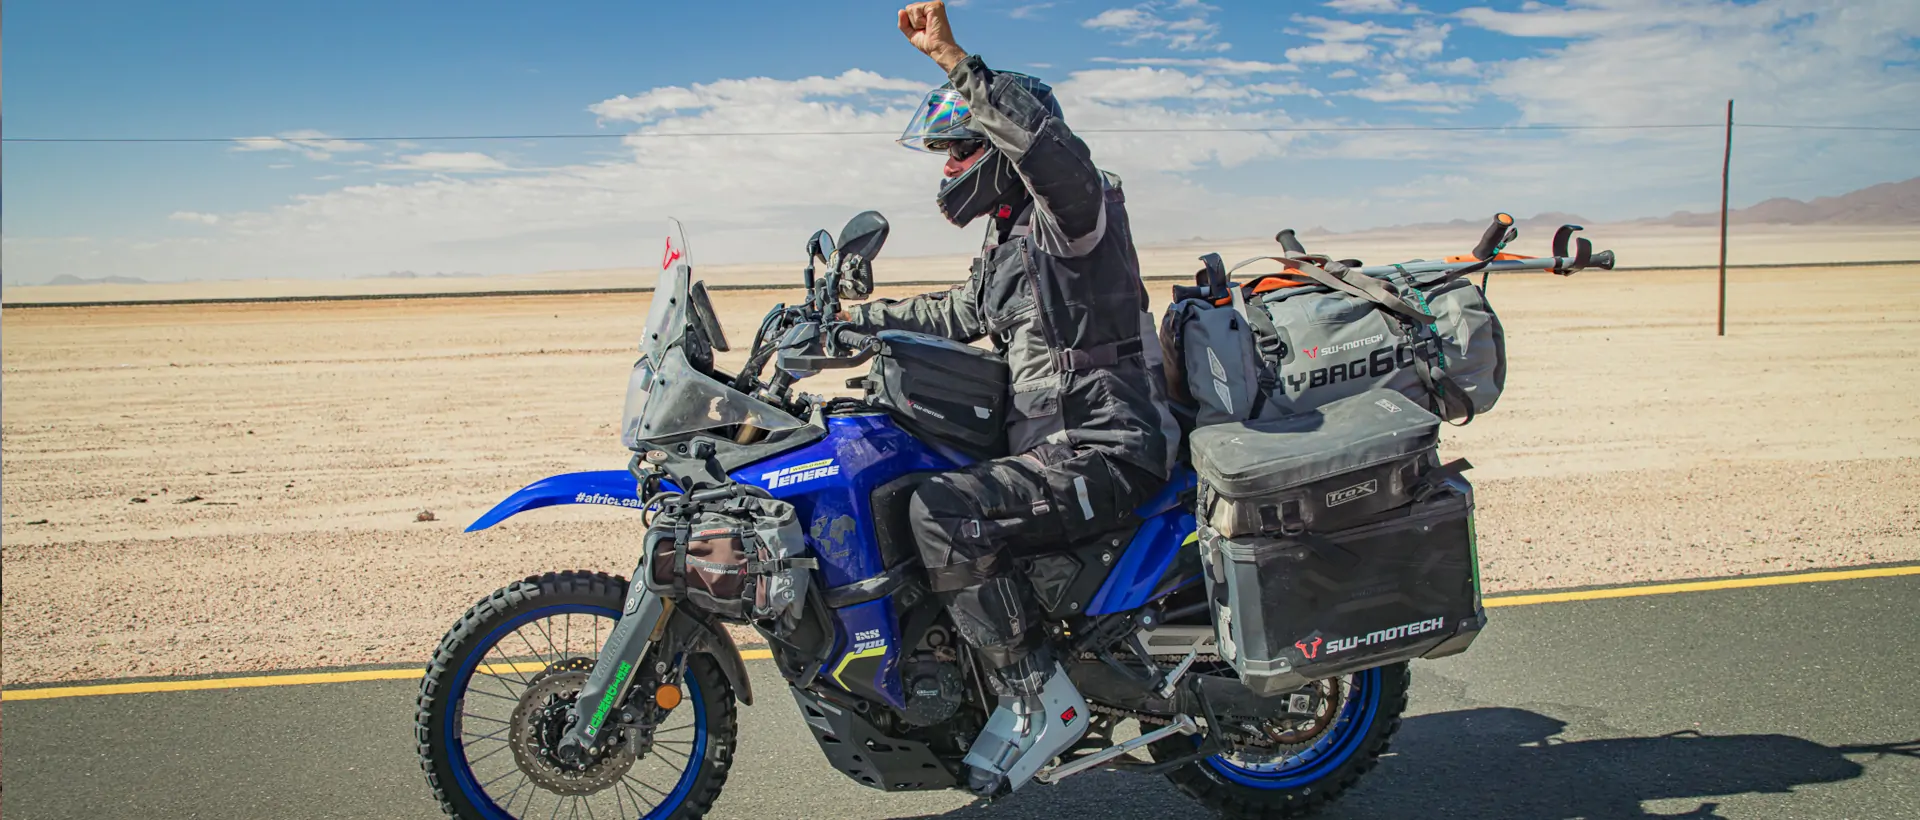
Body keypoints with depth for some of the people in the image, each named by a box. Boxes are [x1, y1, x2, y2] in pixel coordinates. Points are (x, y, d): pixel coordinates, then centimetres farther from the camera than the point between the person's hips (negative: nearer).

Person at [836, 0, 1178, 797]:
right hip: (1050, 438, 11)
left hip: (1103, 453, -11)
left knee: (942, 511, -29)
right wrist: (864, 316, 33)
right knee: (893, 479, 18)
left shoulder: (1076, 209, -12)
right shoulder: (1012, 235, 18)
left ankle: (1038, 699, -14)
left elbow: (1051, 149, -36)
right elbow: (965, 313, 34)